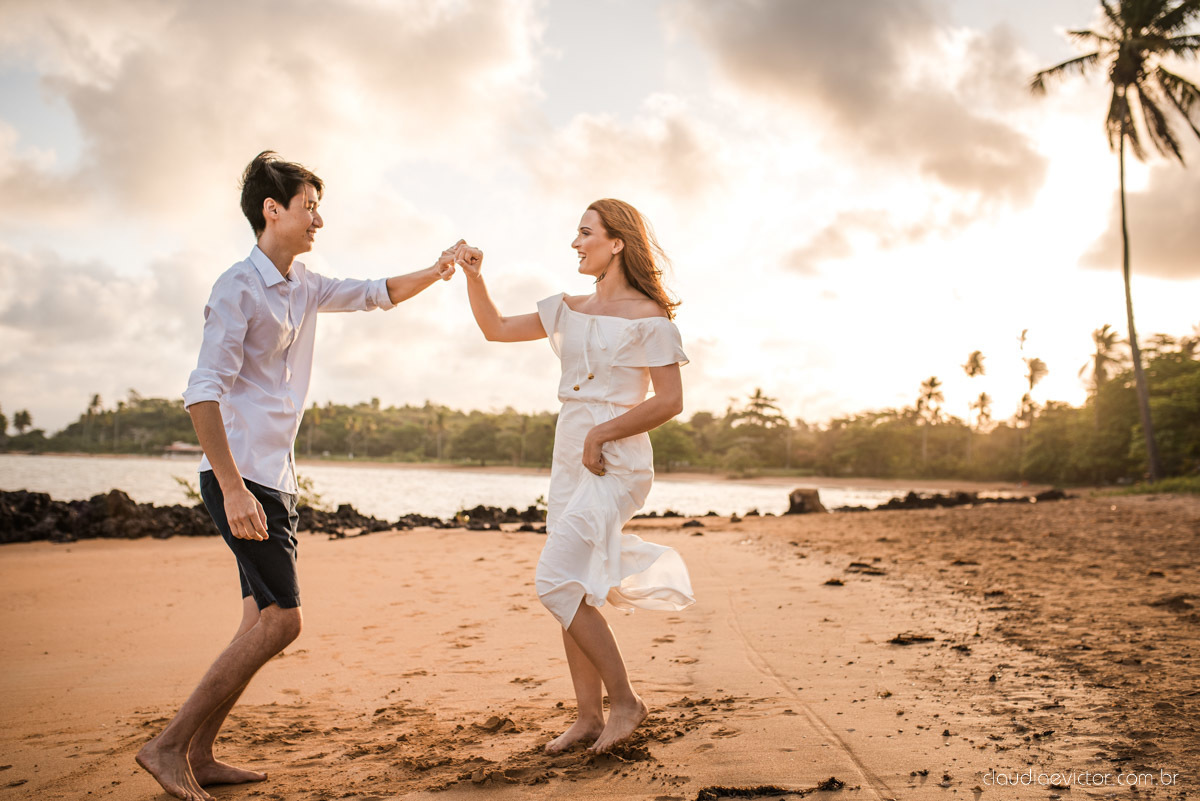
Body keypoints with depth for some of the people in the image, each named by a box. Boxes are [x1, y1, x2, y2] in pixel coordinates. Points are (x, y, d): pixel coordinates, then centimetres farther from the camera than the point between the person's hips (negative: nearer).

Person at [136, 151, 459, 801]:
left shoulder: (302, 286, 15)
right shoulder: (239, 286, -11)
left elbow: (376, 294, 30)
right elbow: (203, 392, -19)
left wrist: (434, 273, 13)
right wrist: (234, 490, -25)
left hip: (276, 479, 9)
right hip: (242, 477, -9)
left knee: (264, 622, 8)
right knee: (279, 620, -11)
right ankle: (169, 745, -1)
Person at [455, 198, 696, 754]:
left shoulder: (647, 316, -7)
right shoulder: (568, 310, 13)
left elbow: (670, 401, -13)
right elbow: (496, 329, 16)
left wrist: (600, 434, -15)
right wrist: (473, 276, 3)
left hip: (615, 460, -7)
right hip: (569, 459, 7)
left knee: (556, 583, -14)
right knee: (572, 589, 7)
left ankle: (624, 700, 1)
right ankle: (589, 716, 18)